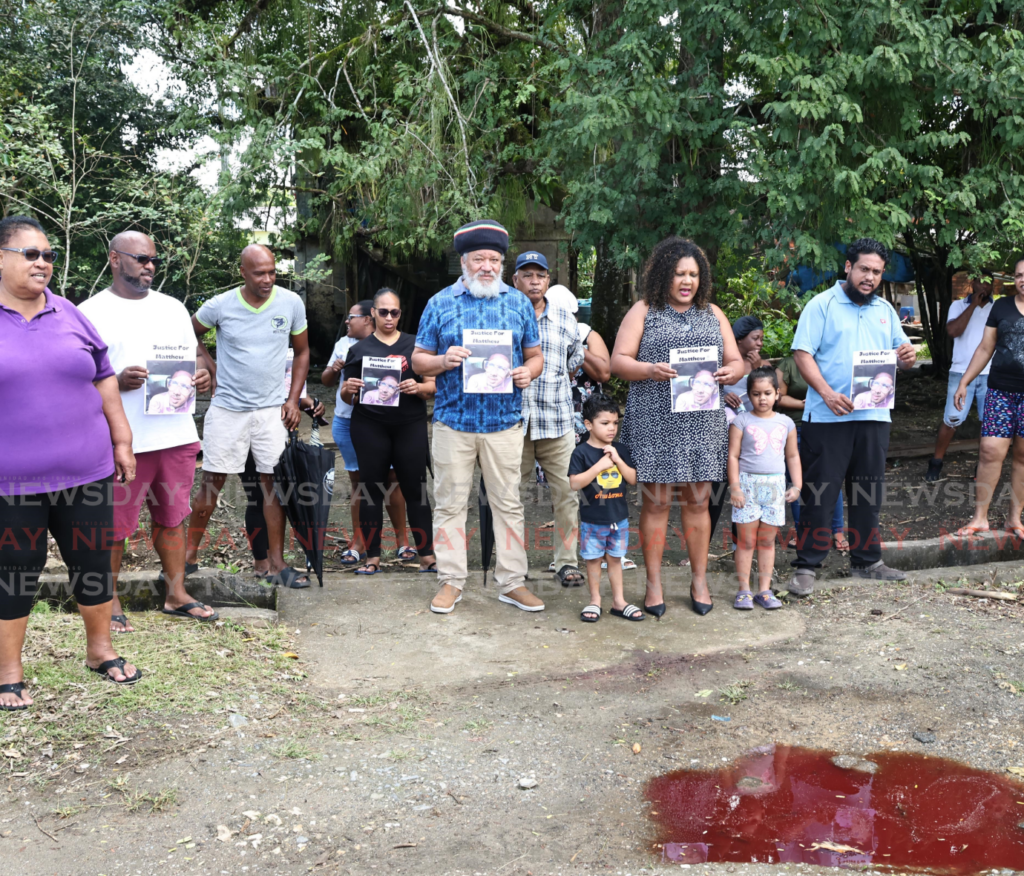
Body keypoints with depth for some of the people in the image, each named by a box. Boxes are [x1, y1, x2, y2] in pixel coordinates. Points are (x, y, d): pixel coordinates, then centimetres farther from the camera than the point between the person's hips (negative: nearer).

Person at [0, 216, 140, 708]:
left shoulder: (70, 317, 7)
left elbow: (104, 382, 13)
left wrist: (121, 442, 10)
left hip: (85, 474, 3)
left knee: (94, 564, 12)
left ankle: (100, 649, 31)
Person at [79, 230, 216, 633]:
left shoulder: (172, 307, 15)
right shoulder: (91, 312, -1)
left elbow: (194, 354, 20)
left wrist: (200, 375, -3)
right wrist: (119, 381, -21)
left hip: (176, 433, 5)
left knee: (172, 517, 13)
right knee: (116, 525, 2)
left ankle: (176, 594, 24)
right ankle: (110, 601, 17)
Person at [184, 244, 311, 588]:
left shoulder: (291, 303, -3)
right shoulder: (220, 306, -8)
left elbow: (302, 352, 8)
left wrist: (293, 399, 1)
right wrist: (211, 373, 2)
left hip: (271, 409, 1)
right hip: (227, 408, -1)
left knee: (273, 483, 2)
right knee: (211, 482, 4)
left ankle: (277, 565, 8)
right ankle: (189, 555, 18)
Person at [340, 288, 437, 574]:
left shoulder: (414, 345, 9)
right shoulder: (360, 349, 9)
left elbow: (432, 386, 8)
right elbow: (347, 397, 10)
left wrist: (417, 387, -13)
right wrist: (348, 388, -12)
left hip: (410, 426, 0)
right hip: (370, 428, 0)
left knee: (416, 490, 0)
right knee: (372, 491, 4)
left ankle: (426, 556, 6)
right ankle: (373, 557, 12)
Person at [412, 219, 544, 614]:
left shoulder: (518, 302, 9)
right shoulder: (440, 303, 6)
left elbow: (535, 355, 14)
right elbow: (418, 360, 7)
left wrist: (528, 372, -9)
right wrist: (443, 361, -14)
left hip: (504, 421, 1)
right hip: (453, 420, 0)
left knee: (508, 503, 5)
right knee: (450, 503, 4)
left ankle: (512, 582, 14)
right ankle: (451, 581, 15)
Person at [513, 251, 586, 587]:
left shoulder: (565, 319, 12)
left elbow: (575, 362, 24)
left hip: (557, 422, 2)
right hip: (511, 420, -1)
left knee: (566, 493, -2)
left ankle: (566, 561, 8)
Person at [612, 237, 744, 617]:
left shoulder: (712, 314, 16)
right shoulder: (644, 311, 6)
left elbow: (736, 361, 15)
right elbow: (618, 361, -1)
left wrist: (730, 372, -9)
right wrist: (650, 370, -20)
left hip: (702, 423, 3)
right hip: (654, 423, -3)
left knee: (697, 501, 7)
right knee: (656, 501, 1)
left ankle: (699, 579, 18)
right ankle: (654, 584, 11)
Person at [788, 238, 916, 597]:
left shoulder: (885, 309, 16)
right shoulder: (822, 305, -2)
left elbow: (900, 354, 20)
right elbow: (802, 353, -10)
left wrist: (908, 356, -6)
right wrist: (827, 393, -22)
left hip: (874, 416, 6)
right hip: (827, 417, -5)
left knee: (868, 492, 13)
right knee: (819, 492, -3)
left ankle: (866, 561, 25)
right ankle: (806, 567, 4)